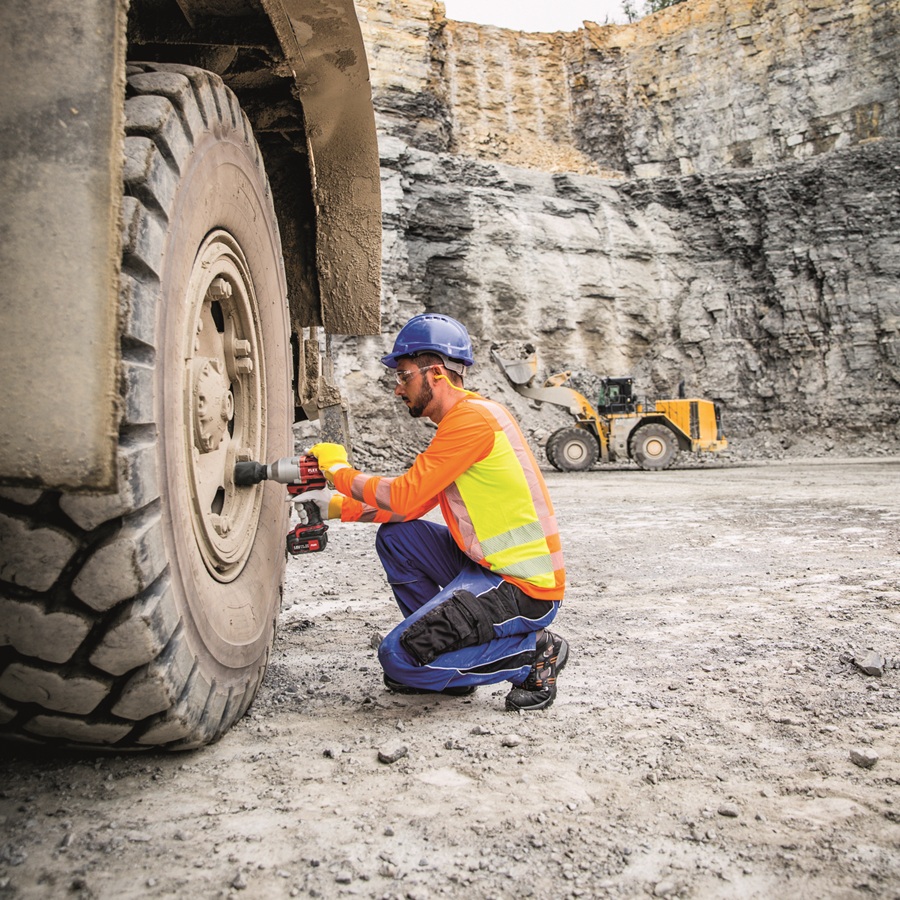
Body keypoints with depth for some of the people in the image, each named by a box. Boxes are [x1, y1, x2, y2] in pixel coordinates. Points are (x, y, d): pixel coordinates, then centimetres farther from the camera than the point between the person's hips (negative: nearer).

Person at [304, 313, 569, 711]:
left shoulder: (472, 416, -17)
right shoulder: (460, 420, 14)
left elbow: (404, 495, -18)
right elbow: (413, 506, 13)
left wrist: (339, 470, -3)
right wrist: (339, 506, 8)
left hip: (525, 587, -10)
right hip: (488, 568, 10)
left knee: (398, 659, -13)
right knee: (394, 537, 11)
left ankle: (534, 651, -2)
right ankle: (441, 642, 14)